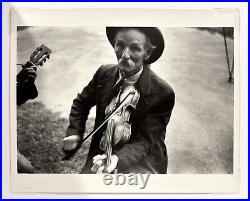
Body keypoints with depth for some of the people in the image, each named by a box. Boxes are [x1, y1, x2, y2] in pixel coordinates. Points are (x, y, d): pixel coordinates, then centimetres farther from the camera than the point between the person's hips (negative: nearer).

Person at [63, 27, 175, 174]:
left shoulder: (162, 93, -17)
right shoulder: (104, 73, -4)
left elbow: (145, 140, -15)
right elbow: (81, 103, 13)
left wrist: (118, 159, -31)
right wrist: (74, 133, 0)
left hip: (141, 162, -3)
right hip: (102, 155, 3)